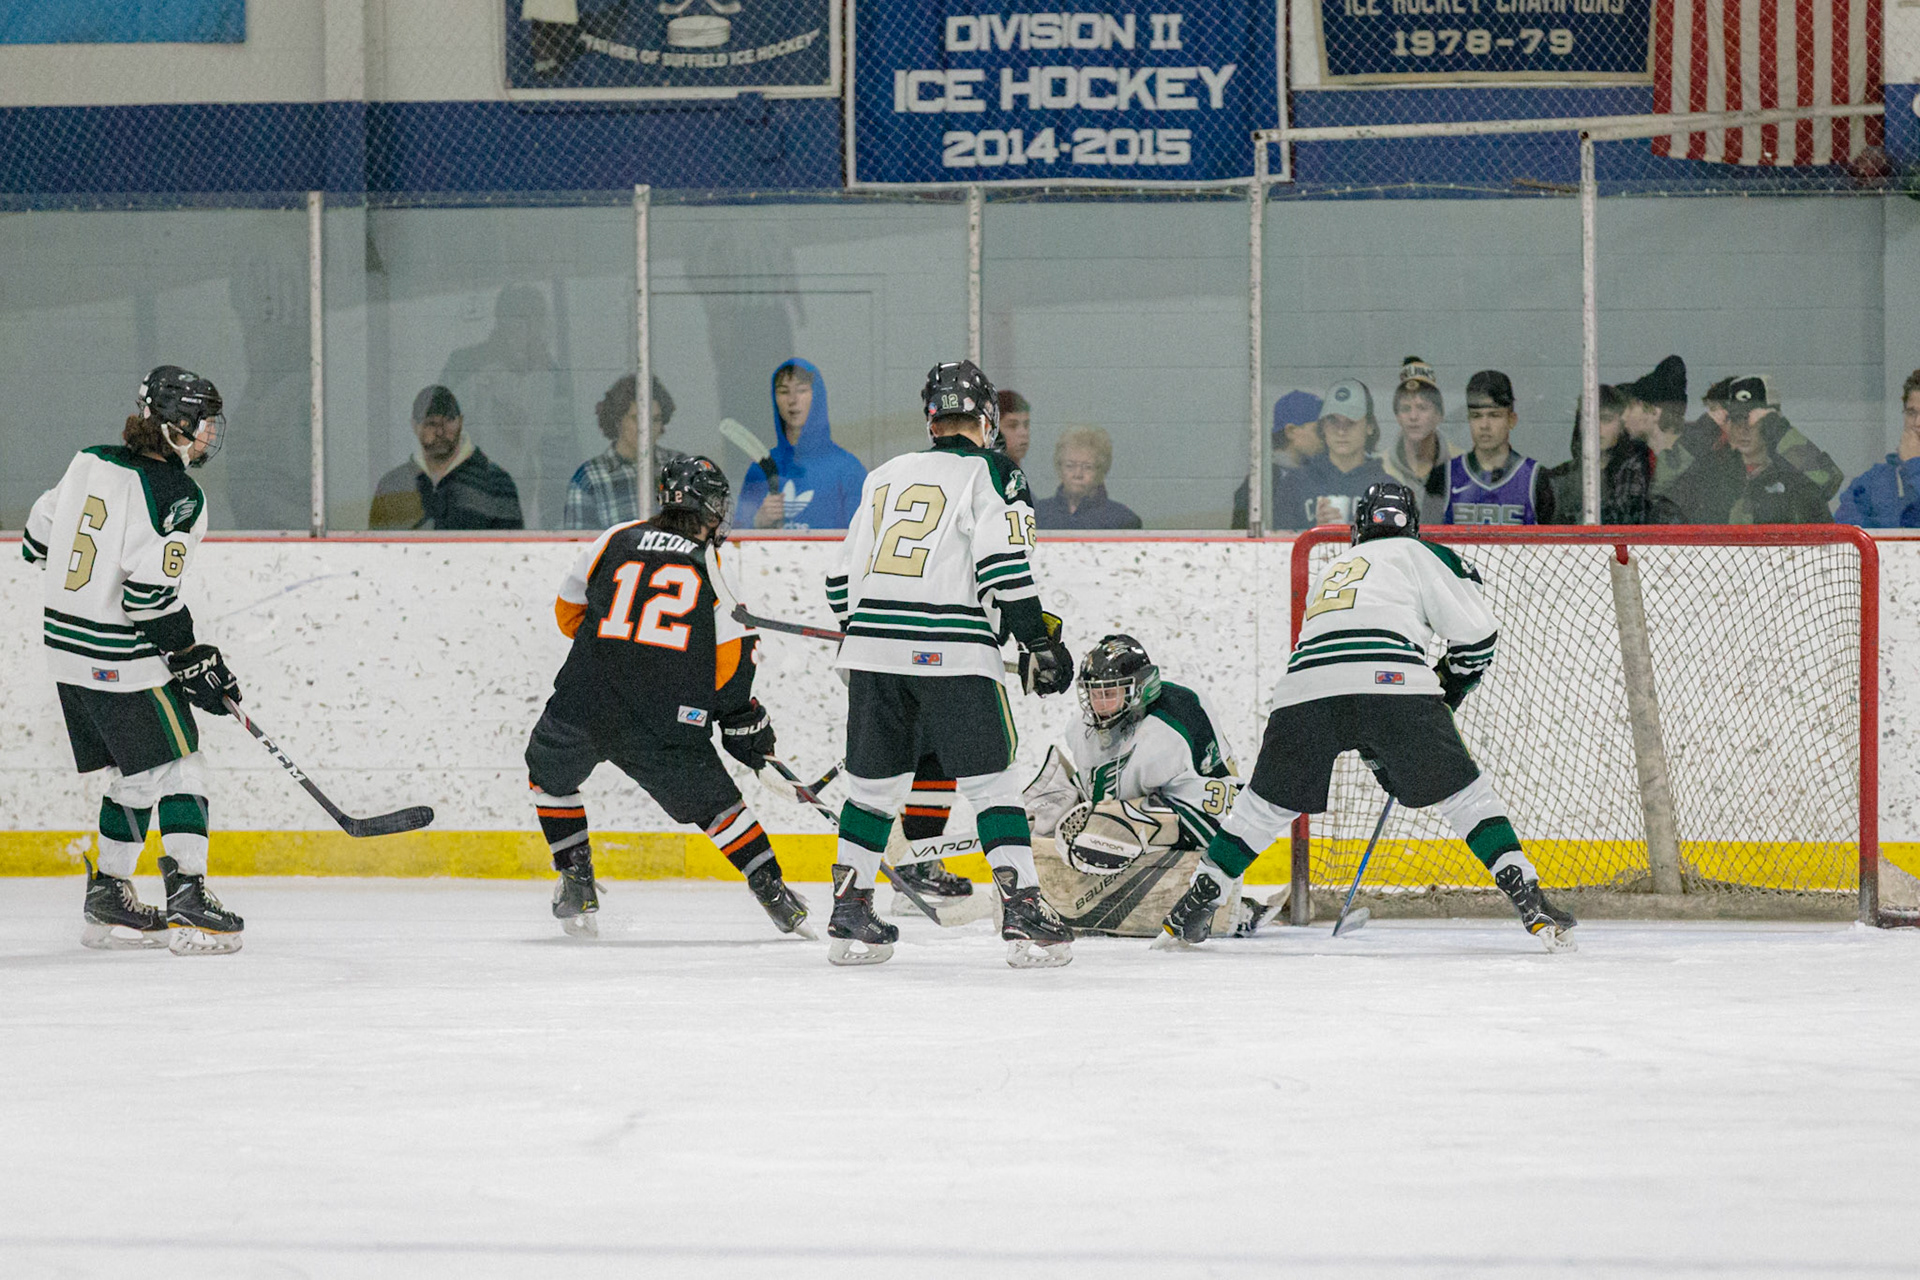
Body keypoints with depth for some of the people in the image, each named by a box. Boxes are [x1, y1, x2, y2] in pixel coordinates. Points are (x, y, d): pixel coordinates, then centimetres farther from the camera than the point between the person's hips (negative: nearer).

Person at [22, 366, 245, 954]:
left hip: (66, 645, 8)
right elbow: (152, 596, -22)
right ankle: (188, 904, -8)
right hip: (125, 661, -8)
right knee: (178, 769, -1)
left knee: (136, 774, 18)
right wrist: (193, 661, -12)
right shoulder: (177, 495, -17)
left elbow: (39, 537, 16)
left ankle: (108, 902, 21)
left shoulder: (90, 463, 6)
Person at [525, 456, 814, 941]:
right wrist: (744, 720, 17)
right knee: (713, 801, 15)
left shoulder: (613, 541, 11)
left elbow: (569, 614, 21)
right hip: (663, 730, -1)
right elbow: (731, 657, 3)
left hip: (583, 706, 1)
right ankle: (773, 893, 8)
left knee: (550, 774, 28)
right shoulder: (711, 568, 6)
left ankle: (576, 885, 22)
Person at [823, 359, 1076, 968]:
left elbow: (842, 577, 21)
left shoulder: (884, 477, 18)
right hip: (950, 651, -5)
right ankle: (1023, 915, -7)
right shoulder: (990, 473, 1)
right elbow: (1004, 564, -11)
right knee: (991, 781, -1)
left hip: (872, 644, 5)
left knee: (874, 782, 15)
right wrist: (1037, 639, -6)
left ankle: (849, 917, 16)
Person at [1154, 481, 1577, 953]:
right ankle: (1529, 901, -4)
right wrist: (1448, 692, 27)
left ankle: (1189, 914, 20)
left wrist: (1380, 762, 40)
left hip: (1305, 684, 4)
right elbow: (1474, 631, 11)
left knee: (1267, 803, 20)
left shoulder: (1332, 572, 39)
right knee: (1464, 794, 6)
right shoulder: (1418, 555, 23)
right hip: (1391, 681, -4)